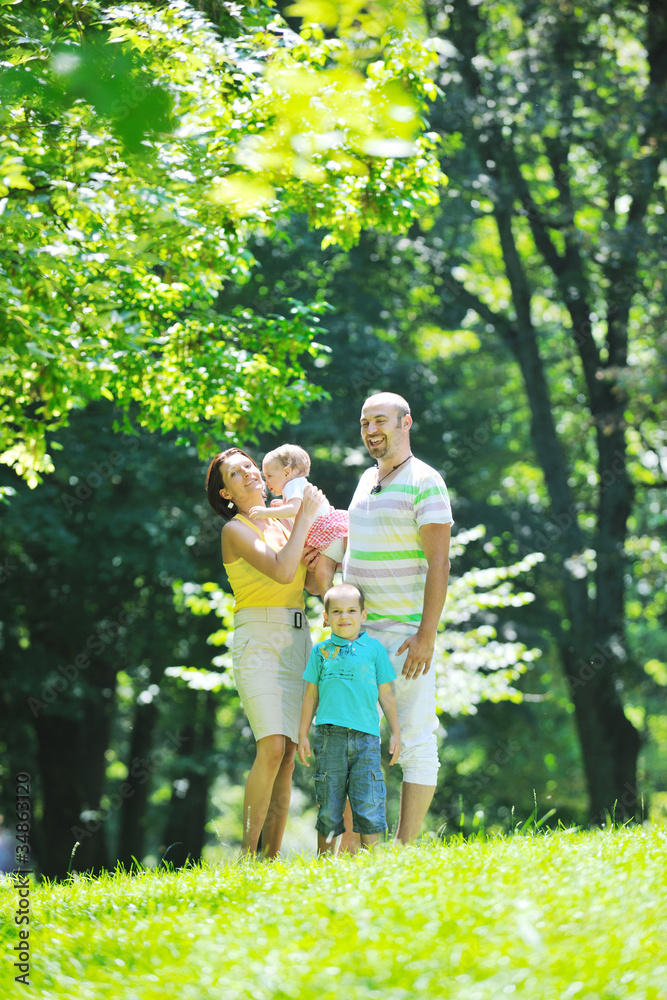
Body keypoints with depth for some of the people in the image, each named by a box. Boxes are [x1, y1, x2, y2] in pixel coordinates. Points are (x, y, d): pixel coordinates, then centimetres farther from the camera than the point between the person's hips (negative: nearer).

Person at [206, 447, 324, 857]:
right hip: (259, 639, -7)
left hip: (299, 639, 7)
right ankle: (247, 854, -17)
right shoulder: (236, 530, -3)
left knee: (288, 755, -1)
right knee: (273, 747, -20)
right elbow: (281, 571, -18)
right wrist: (305, 518, -11)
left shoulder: (281, 525, 18)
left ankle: (272, 856, 0)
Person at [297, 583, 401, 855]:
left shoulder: (374, 648, 8)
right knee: (329, 808, 3)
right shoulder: (320, 651, 11)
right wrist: (303, 735, 11)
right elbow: (311, 695, 15)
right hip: (330, 737, 1)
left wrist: (395, 733, 10)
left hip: (366, 735, -1)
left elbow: (386, 694, 12)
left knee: (368, 804, -5)